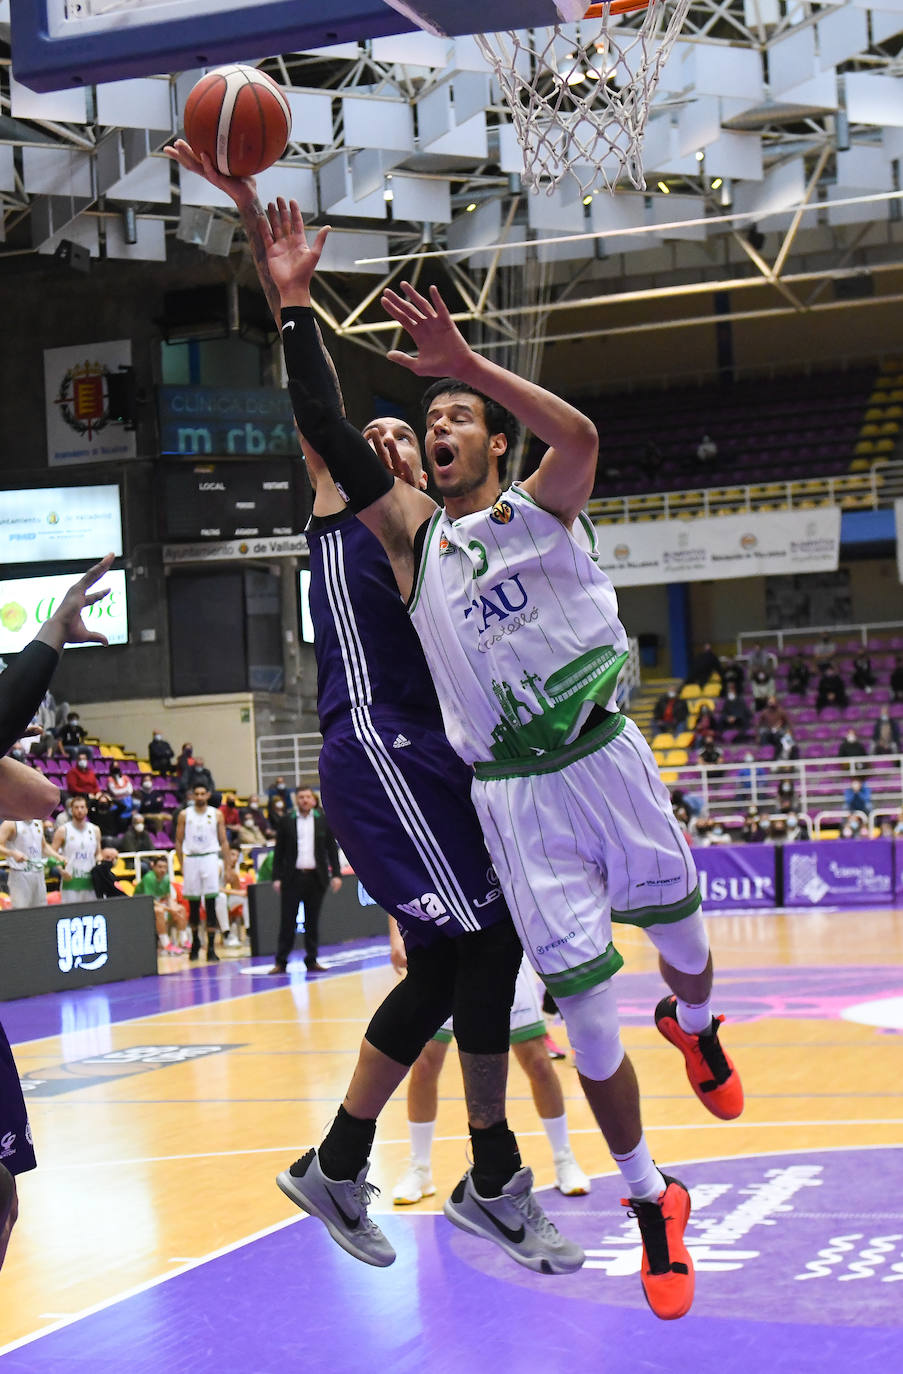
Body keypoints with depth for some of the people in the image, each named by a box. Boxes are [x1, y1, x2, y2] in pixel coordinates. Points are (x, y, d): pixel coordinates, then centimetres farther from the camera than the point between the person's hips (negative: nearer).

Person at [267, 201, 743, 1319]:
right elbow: (327, 439, -6)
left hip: (603, 757, 0)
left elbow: (581, 436, -25)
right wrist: (294, 308, -12)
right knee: (588, 1018, -2)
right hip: (510, 794, 1)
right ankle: (651, 1204, 13)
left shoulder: (539, 510, -1)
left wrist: (466, 361, -33)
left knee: (680, 937, 16)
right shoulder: (413, 535, 4)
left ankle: (695, 1029, 54)